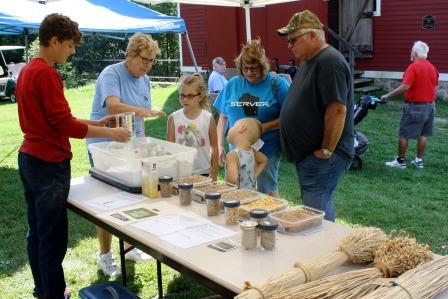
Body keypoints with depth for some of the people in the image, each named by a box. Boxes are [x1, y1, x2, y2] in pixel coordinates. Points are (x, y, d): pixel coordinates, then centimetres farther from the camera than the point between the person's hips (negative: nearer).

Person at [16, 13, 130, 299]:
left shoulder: (27, 71, 12)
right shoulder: (46, 73, -19)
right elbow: (65, 125, -21)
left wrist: (96, 123, 11)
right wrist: (110, 133, -12)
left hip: (30, 158, 10)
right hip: (49, 164, -10)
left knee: (37, 230, 19)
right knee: (53, 237, 0)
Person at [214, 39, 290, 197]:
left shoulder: (277, 83, -6)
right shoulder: (233, 84, 5)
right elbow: (223, 116, 11)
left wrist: (265, 127, -18)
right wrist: (219, 145, 6)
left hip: (268, 150, -3)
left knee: (267, 191, 5)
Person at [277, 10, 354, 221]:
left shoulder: (330, 62, -18)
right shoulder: (308, 61, 14)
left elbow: (337, 110, -24)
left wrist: (326, 151, -20)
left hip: (322, 156, -10)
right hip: (307, 154, 10)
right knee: (320, 206, 17)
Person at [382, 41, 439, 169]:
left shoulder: (413, 67, -17)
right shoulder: (432, 67, 7)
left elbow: (405, 87, -23)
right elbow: (435, 87, 13)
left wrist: (388, 95, -16)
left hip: (415, 106, -8)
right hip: (430, 105, 8)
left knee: (404, 134, 2)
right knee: (423, 134, 11)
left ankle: (400, 161, 6)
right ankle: (419, 160, 17)